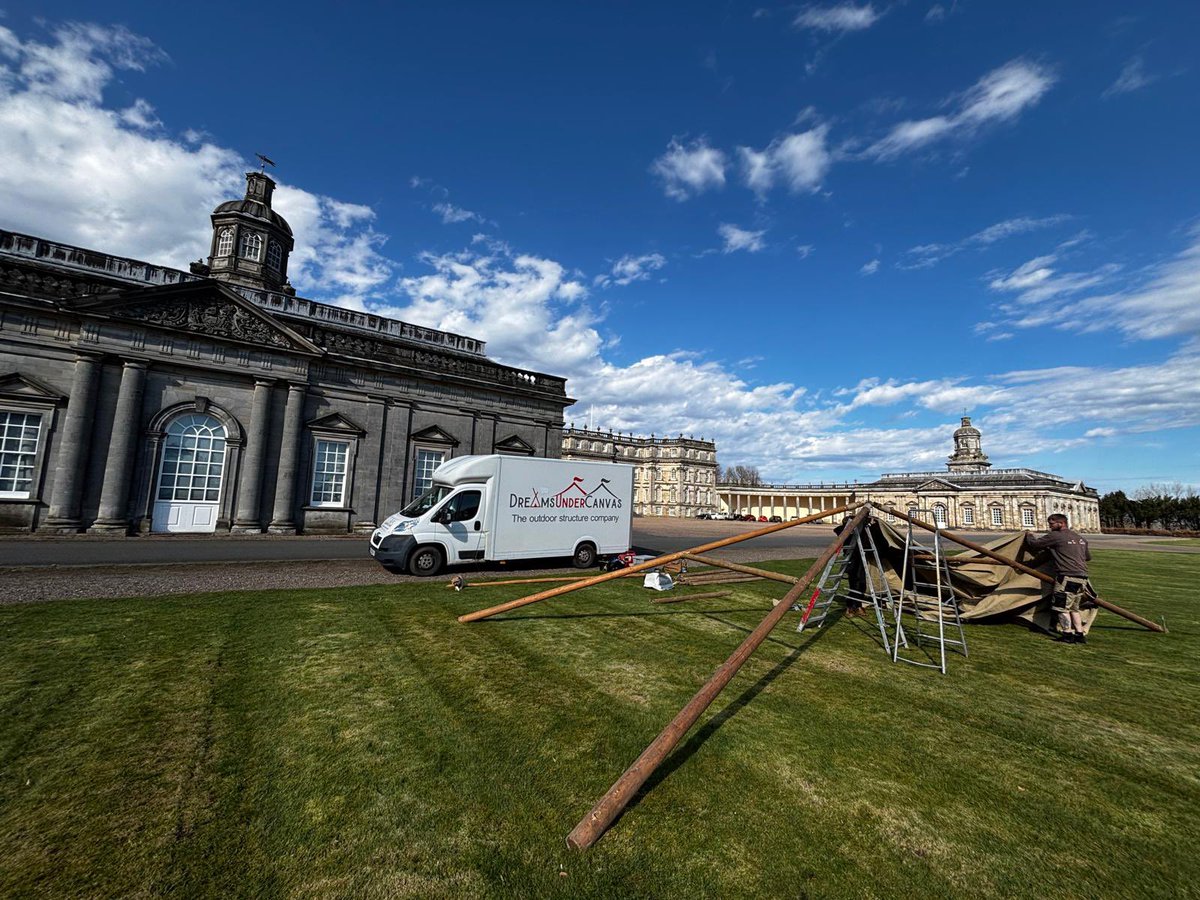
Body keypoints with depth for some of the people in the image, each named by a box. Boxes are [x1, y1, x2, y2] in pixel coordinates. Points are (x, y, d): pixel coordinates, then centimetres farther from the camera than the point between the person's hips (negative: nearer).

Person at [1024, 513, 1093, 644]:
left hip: (1067, 578, -9)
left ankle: (1068, 635, -1)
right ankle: (1079, 634, 16)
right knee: (1074, 607, 16)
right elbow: (1088, 556, 30)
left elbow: (1034, 543, -5)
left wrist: (1028, 535, 15)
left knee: (1062, 607, -2)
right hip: (1082, 578, 9)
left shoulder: (1055, 536, -9)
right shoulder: (1081, 538, 17)